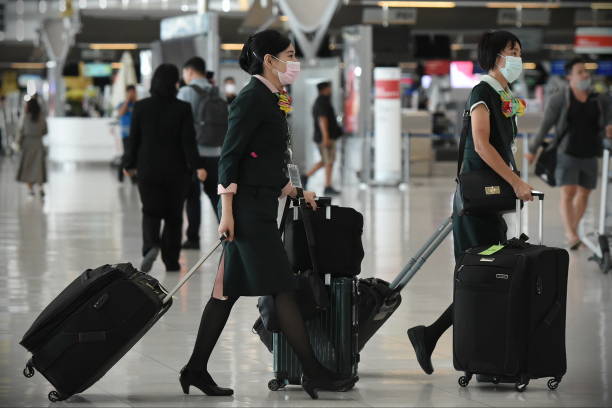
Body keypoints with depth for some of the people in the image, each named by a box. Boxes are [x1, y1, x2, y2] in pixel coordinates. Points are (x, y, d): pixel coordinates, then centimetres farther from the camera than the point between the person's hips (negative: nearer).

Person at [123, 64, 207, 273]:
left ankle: (151, 246, -23)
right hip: (176, 170, 0)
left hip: (148, 170, 1)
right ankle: (171, 261, 13)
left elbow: (134, 139, 1)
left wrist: (129, 164, 13)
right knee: (174, 216, 11)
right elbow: (188, 141, -13)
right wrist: (197, 167, -12)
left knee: (151, 212, 5)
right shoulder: (183, 108, -7)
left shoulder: (141, 107, -4)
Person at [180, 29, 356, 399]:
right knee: (284, 288, -7)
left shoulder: (269, 99, 16)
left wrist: (293, 191, 22)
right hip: (248, 208, -10)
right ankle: (314, 373, -5)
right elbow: (230, 156, -16)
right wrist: (227, 211, -20)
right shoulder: (252, 98, -12)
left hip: (259, 207, 10)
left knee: (229, 290, 10)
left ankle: (196, 370, 13)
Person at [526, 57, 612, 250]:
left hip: (589, 155, 4)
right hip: (567, 154, -4)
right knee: (568, 193, -14)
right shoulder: (559, 99, -5)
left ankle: (574, 229, 27)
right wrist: (532, 150, 2)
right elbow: (545, 125, -1)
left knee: (584, 193, 11)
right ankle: (570, 234, -22)